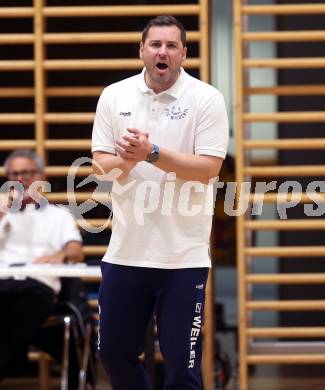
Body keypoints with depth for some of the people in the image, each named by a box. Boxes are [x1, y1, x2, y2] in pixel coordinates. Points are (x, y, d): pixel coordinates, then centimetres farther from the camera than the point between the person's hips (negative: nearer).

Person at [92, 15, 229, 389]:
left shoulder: (206, 99, -5)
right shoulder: (114, 96, 6)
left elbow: (208, 168, -12)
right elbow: (100, 165, 5)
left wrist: (152, 154, -22)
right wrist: (125, 161, -17)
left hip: (183, 256, -4)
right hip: (126, 251, 4)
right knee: (113, 352, 10)